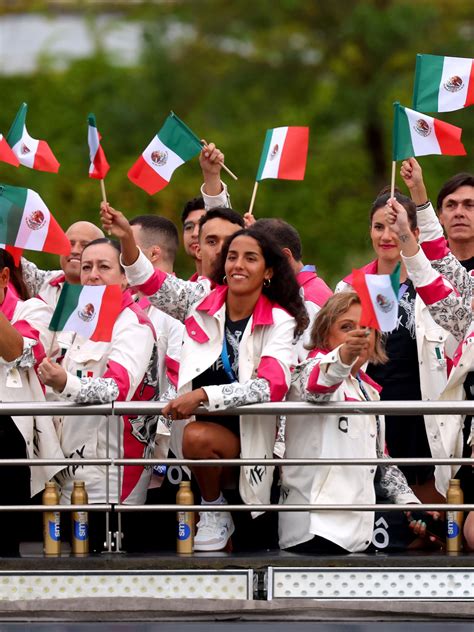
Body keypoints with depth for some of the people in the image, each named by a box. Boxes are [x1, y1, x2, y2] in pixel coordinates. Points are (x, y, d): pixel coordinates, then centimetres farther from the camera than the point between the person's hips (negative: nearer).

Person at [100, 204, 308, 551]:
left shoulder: (280, 322, -5)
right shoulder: (203, 298, 6)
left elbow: (271, 386, -18)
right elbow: (151, 283, 3)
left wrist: (203, 395, -29)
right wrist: (127, 238, -16)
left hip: (249, 429, -4)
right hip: (198, 421, 4)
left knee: (198, 438, -30)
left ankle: (216, 511, -4)